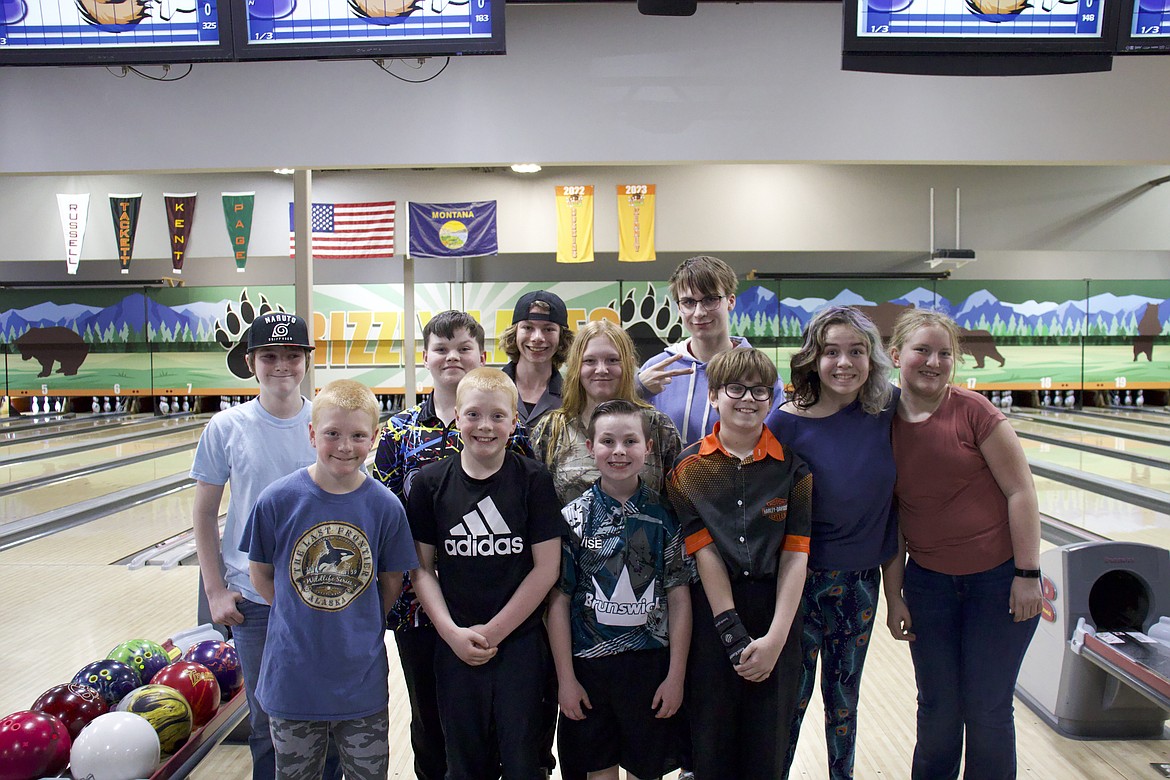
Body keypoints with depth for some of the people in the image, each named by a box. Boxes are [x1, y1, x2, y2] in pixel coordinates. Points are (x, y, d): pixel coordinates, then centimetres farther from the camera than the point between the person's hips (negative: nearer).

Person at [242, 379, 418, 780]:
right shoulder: (277, 500, -11)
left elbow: (392, 582, 3)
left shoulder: (385, 506, -9)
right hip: (292, 676, 0)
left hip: (362, 677, 0)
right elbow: (261, 574, 1)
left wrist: (358, 625, -3)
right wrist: (300, 616, -4)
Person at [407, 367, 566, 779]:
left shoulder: (533, 479, -6)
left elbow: (546, 567, -7)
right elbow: (421, 568, 2)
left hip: (520, 643, -1)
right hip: (455, 646, 2)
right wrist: (452, 632, -8)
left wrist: (493, 631, -9)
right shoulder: (430, 482, 0)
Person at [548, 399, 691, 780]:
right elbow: (559, 600, -4)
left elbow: (678, 597, -2)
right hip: (589, 663, 0)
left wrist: (676, 676, -4)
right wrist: (565, 678, -5)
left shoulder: (665, 515, -3)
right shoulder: (574, 517, -5)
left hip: (651, 663, 0)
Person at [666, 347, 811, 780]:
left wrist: (775, 638, -12)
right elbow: (705, 553, -7)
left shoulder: (793, 466, 2)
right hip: (711, 614, -1)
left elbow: (795, 555, -4)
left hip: (775, 615, 1)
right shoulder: (689, 468, 0)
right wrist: (735, 637, -14)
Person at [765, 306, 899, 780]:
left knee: (844, 695, 19)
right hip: (803, 578, -3)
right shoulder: (785, 424, -18)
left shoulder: (885, 408, -8)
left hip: (861, 578, 4)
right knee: (793, 693, 9)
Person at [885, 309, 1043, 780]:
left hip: (999, 579, -2)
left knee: (987, 710, 7)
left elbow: (1020, 491, -9)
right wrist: (894, 596, 4)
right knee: (937, 709, 12)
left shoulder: (973, 411, -12)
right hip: (929, 583, 3)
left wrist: (1028, 574, -11)